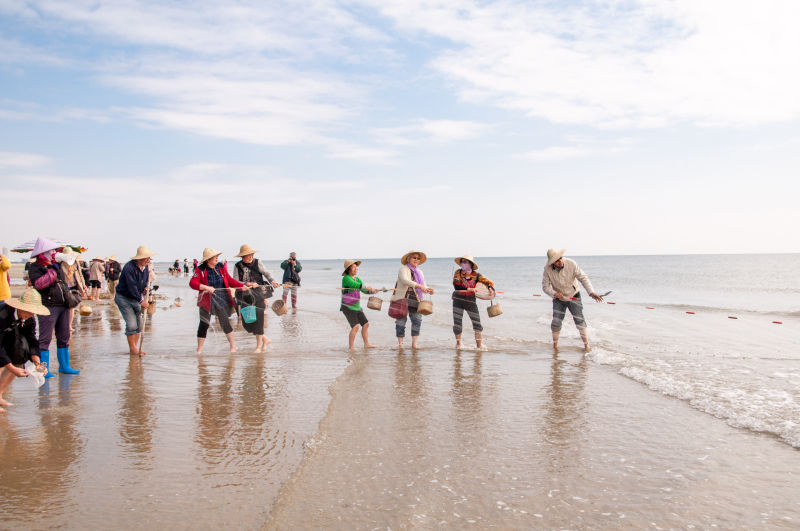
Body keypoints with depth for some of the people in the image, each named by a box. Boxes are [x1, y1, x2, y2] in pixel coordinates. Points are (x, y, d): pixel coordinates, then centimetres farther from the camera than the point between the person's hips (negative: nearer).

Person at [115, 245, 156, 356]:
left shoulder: (146, 267, 1)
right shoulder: (129, 267, -24)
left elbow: (146, 280, 17)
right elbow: (132, 287, -25)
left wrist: (146, 287, -6)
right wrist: (141, 301, -21)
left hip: (135, 298, 7)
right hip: (123, 298, -7)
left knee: (139, 324, 6)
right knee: (131, 324, -11)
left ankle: (135, 348, 15)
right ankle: (132, 349, 1)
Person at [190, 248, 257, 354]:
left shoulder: (221, 268, 4)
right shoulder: (201, 270, -7)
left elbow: (230, 280, 8)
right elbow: (192, 283, -16)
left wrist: (244, 285, -1)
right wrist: (206, 287, -28)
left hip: (221, 299, 2)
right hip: (207, 300, -2)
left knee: (225, 322, 1)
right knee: (204, 324, 3)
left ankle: (233, 346, 12)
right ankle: (199, 350, 16)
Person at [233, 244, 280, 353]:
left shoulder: (257, 263, 0)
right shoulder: (238, 266, 2)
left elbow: (266, 273, 1)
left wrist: (272, 281, -19)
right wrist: (246, 284, -21)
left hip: (259, 294, -3)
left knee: (257, 318, -7)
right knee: (247, 321, 3)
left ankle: (259, 346, 6)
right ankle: (265, 339, 21)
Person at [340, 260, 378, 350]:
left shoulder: (358, 279, 11)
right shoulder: (346, 278, -14)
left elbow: (365, 290, 9)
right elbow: (355, 285, -32)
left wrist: (373, 291, -11)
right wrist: (367, 287, -40)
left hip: (357, 307, 8)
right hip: (347, 307, -8)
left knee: (366, 324, 7)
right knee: (355, 326, -19)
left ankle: (366, 344, 17)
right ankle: (351, 347, -10)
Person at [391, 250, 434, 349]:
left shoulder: (419, 272, 17)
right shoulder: (403, 269, -4)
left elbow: (423, 286, 10)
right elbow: (405, 280, -24)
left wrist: (428, 290, -14)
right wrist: (418, 285, -36)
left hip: (415, 300, 5)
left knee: (417, 320, -4)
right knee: (401, 321, -2)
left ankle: (414, 344, 3)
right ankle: (400, 344, 7)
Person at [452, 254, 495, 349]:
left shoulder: (476, 275, -4)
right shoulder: (458, 272, -4)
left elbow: (489, 282, -2)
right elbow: (456, 285, -17)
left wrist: (491, 289, -24)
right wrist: (468, 289, -26)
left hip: (470, 301, 0)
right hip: (458, 300, 0)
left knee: (477, 322, -4)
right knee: (457, 322, 3)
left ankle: (479, 345, 9)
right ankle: (458, 343, 23)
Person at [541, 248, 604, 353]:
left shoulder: (571, 264, -24)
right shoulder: (547, 269, -21)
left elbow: (583, 278, -21)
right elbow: (545, 286, -15)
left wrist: (591, 292, -32)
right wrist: (555, 294, -35)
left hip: (574, 296, -1)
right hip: (559, 299, 1)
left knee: (579, 320, -8)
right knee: (556, 322, -6)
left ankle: (586, 344, 7)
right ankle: (555, 344, 16)